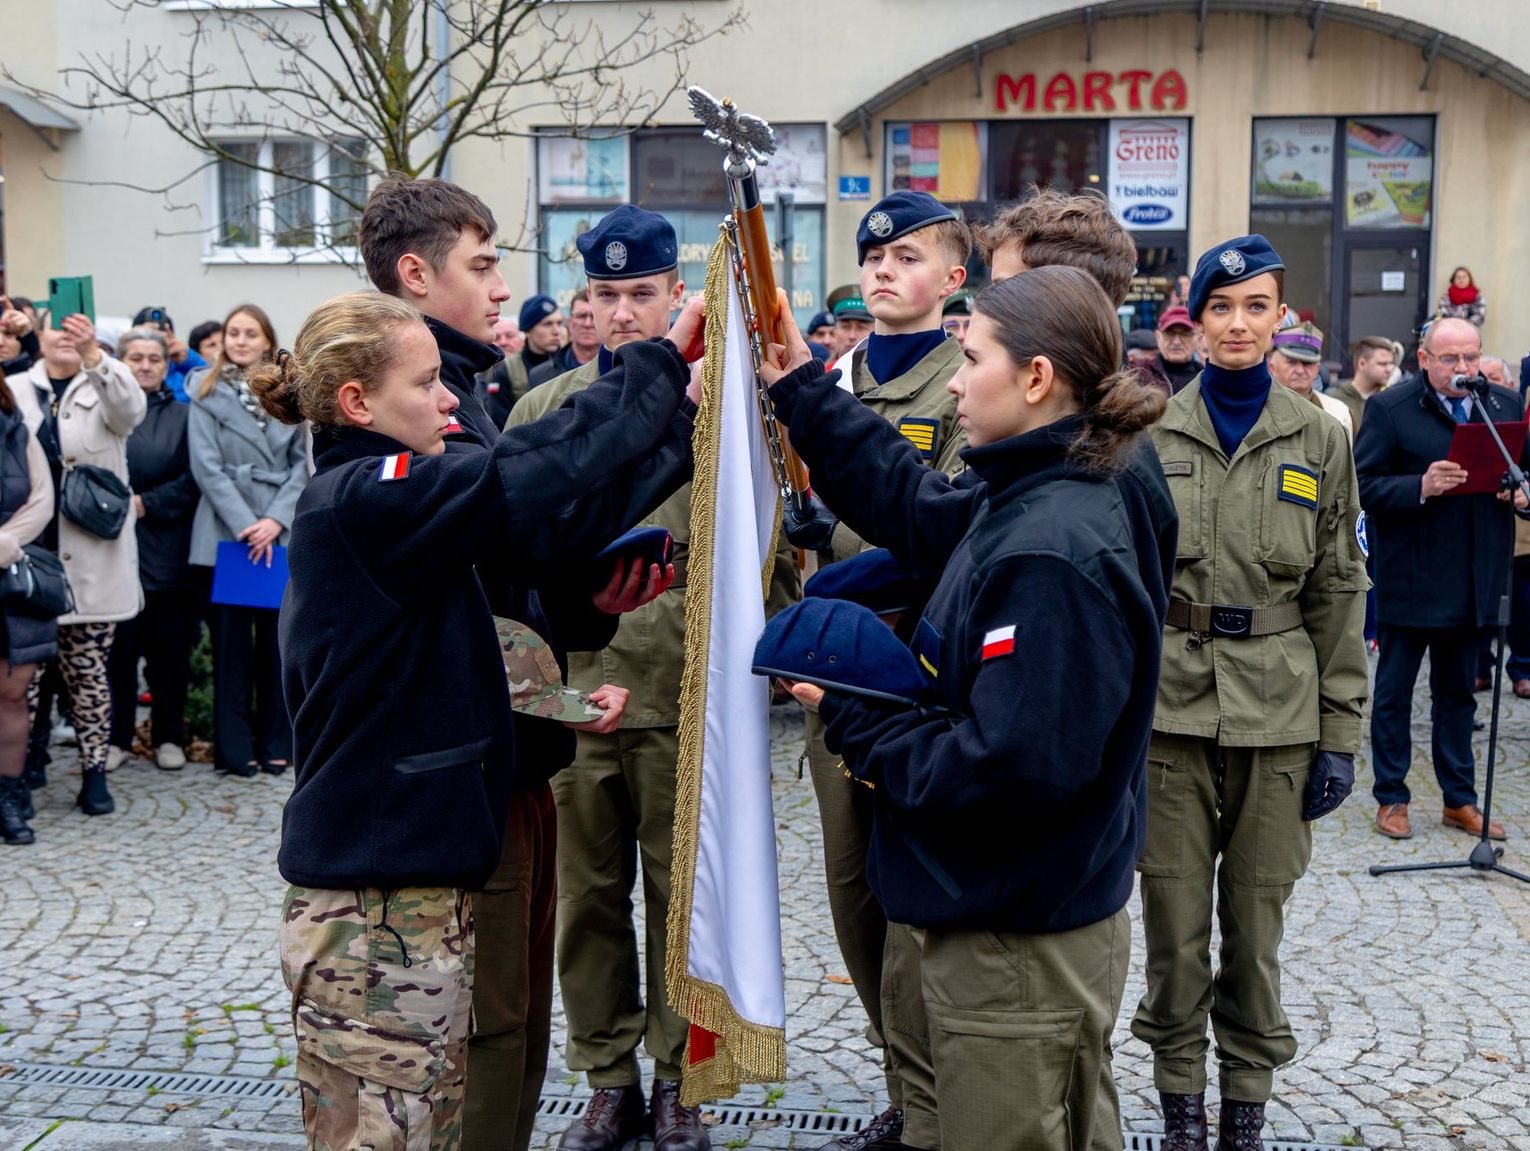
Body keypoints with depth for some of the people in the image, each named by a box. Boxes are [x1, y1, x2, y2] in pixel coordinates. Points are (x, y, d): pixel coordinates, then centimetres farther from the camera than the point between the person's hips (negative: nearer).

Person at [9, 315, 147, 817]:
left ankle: (95, 775, 10)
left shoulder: (103, 389, 5)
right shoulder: (15, 391, 9)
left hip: (90, 563, -1)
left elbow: (130, 409, -18)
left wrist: (93, 354, -35)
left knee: (89, 671, 2)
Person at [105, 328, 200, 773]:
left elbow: (193, 478, 0)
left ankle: (169, 737, 15)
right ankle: (116, 736, 12)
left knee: (171, 647, 4)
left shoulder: (183, 416, 9)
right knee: (117, 645, 1)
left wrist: (146, 503, -9)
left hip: (167, 550, 1)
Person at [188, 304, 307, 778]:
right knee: (232, 640, 1)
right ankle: (235, 747, 8)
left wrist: (277, 518, -9)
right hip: (227, 533, -2)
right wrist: (246, 525, -13)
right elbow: (207, 467, -4)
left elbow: (304, 461, 4)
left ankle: (276, 743, 14)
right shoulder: (208, 395, 3)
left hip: (281, 534, 2)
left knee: (277, 638, 5)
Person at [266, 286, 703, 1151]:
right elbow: (535, 478, -25)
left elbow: (556, 524, 7)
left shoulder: (394, 495, 11)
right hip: (372, 909, -9)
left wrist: (687, 411, 3)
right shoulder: (360, 501, -17)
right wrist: (662, 361, -17)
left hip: (425, 892, 9)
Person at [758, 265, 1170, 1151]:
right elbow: (909, 499, 19)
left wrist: (858, 724, -16)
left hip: (1015, 950, -9)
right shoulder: (1028, 502, 3)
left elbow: (1011, 766, -30)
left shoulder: (1051, 553, -26)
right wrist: (798, 386, 19)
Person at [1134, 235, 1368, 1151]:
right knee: (1176, 918, 5)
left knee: (1257, 920, 8)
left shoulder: (1319, 437, 5)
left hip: (1278, 710, 0)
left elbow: (1340, 590, 5)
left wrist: (1341, 733, 2)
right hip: (1167, 703, 0)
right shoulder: (1151, 431, 3)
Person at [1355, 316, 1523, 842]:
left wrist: (1519, 490, -6)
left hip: (1474, 581, 4)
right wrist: (1420, 487, -25)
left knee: (1458, 693, 15)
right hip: (1409, 578, -4)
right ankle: (1391, 798, 17)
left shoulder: (1506, 405, 8)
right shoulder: (1389, 408, -6)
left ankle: (1460, 799, 25)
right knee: (1394, 693, 6)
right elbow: (1363, 484, -11)